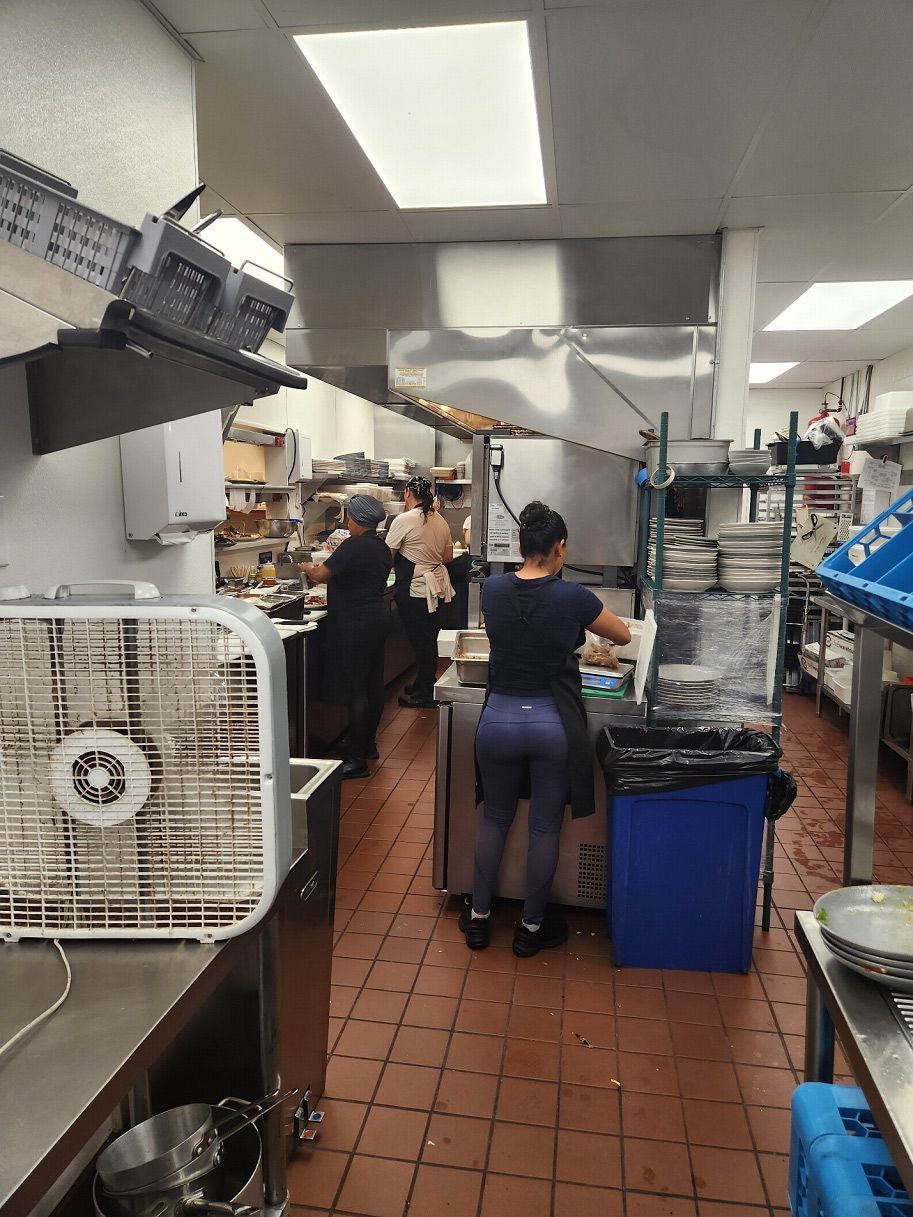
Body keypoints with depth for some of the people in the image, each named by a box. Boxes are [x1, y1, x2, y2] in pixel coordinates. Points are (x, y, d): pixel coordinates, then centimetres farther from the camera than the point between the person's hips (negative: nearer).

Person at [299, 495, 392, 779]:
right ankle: (368, 745, 30)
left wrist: (308, 568, 5)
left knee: (354, 691, -6)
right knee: (373, 685, 16)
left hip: (355, 625, -9)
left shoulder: (353, 546, -17)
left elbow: (321, 575, -17)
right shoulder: (381, 548, 11)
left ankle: (357, 760, -2)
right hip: (378, 617, 9)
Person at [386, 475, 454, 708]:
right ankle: (424, 684, 30)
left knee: (421, 642, 2)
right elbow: (448, 556, 15)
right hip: (438, 587, 7)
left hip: (415, 591, -7)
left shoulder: (404, 520, -14)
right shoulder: (440, 520, 7)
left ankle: (424, 694, 12)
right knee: (429, 639, 17)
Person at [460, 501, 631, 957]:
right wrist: (583, 629, 25)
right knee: (544, 827, 13)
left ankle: (479, 917, 31)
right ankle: (531, 928, 28)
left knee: (495, 817, 20)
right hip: (552, 723, -2)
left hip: (500, 718, 3)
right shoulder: (572, 597, -12)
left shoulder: (493, 590, -4)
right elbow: (624, 636, 5)